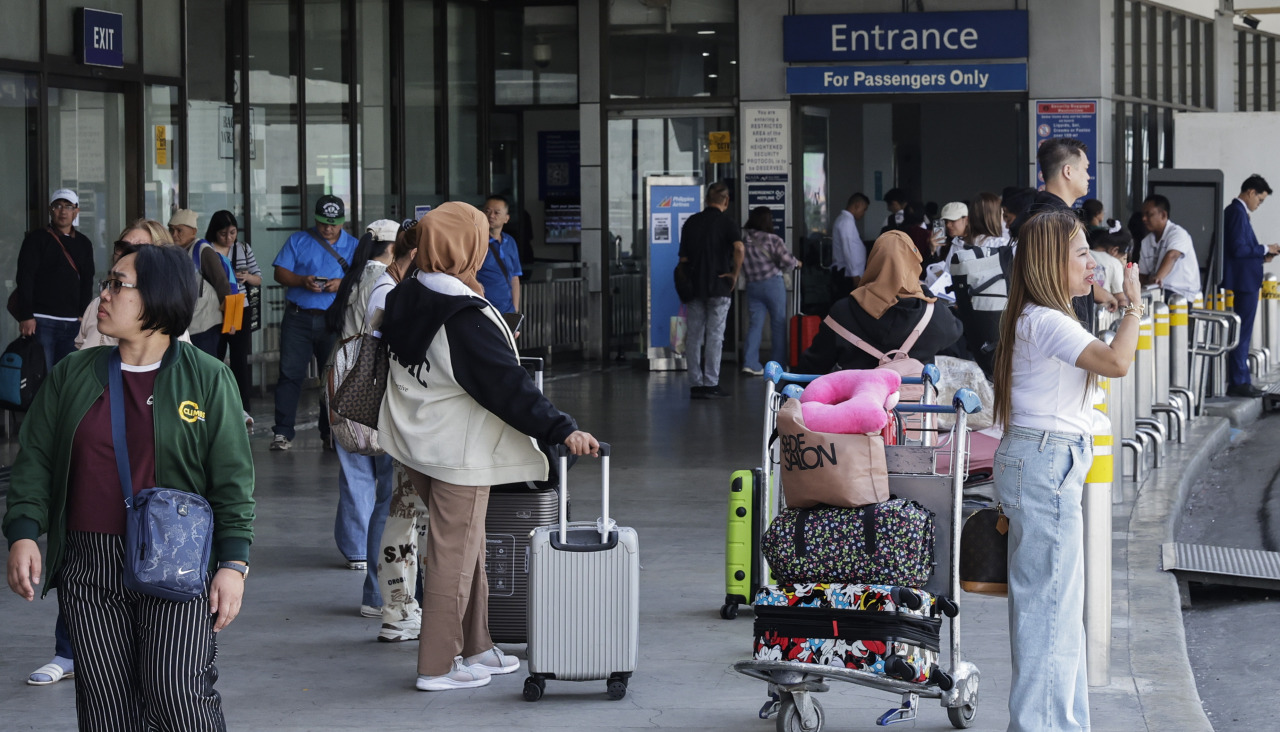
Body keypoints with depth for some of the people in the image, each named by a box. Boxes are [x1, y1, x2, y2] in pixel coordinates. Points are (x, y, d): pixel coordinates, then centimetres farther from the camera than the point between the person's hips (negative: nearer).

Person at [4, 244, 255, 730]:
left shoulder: (208, 379, 1)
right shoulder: (73, 375, 9)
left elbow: (232, 480, 0)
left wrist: (233, 562, -6)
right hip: (89, 569, 3)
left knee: (176, 690, -17)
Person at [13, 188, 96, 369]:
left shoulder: (84, 244, 15)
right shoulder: (37, 239, 1)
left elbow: (87, 283, 15)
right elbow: (24, 279, -5)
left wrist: (83, 315, 5)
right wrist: (26, 316, -13)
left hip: (72, 323, 4)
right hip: (42, 321, -4)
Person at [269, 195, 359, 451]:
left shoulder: (353, 246, 11)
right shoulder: (298, 241, 10)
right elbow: (280, 273, 4)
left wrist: (342, 284, -16)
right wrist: (302, 281, -15)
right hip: (298, 317, -1)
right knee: (290, 373, -6)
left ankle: (330, 432, 11)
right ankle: (283, 432, -5)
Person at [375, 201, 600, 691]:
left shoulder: (404, 299, 2)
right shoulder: (467, 320, -24)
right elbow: (509, 386, -27)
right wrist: (562, 431, -29)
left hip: (416, 443, 9)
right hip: (458, 452, -9)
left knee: (465, 545, 19)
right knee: (454, 553, 1)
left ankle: (476, 648, 29)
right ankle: (439, 665, 8)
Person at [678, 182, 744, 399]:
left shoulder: (691, 222, 9)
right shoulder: (726, 222, -5)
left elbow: (683, 257, 10)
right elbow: (739, 248, -24)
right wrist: (734, 273, -11)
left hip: (694, 286, 4)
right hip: (718, 287, -4)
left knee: (693, 336, 6)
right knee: (714, 336, -1)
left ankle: (695, 384, 5)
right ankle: (710, 384, -3)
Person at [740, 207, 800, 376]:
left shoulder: (742, 239, -2)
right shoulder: (772, 240, -11)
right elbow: (787, 261, -13)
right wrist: (796, 263, 9)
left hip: (752, 285, 3)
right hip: (773, 284, -3)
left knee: (755, 322, 6)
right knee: (778, 323, 8)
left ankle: (750, 362, -8)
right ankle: (778, 364, 12)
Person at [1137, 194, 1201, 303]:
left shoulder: (1178, 233, -7)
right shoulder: (1146, 242, 15)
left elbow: (1171, 256, -28)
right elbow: (1144, 274, 16)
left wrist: (1158, 277, -47)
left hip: (1181, 293, -6)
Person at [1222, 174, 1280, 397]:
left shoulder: (1233, 211, 15)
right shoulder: (1238, 213, -16)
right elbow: (1238, 249, -23)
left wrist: (1261, 255, 11)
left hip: (1243, 281, 11)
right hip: (1244, 281, -11)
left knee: (1241, 333, 14)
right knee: (1242, 333, -6)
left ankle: (1240, 379, 19)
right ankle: (1238, 382, -4)